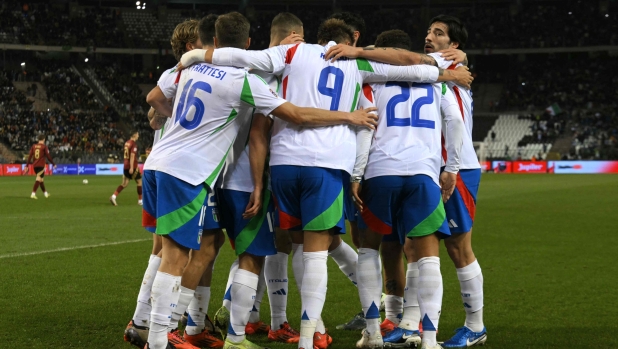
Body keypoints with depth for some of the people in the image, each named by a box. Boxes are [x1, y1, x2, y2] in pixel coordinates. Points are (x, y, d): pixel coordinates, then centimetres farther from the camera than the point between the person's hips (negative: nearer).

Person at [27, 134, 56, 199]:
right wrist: (53, 164, 6)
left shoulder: (34, 146, 8)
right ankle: (33, 194, -22)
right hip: (41, 165, -6)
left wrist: (27, 165, 6)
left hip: (34, 165, 6)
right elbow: (48, 156, -5)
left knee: (41, 179, 19)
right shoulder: (44, 147, -5)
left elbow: (30, 156, 5)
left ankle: (45, 193, 32)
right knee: (38, 179, -9)